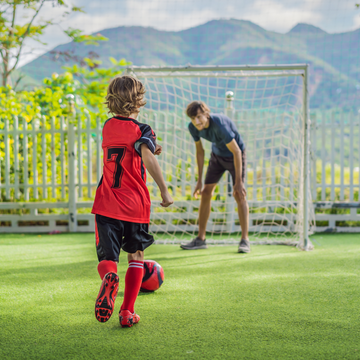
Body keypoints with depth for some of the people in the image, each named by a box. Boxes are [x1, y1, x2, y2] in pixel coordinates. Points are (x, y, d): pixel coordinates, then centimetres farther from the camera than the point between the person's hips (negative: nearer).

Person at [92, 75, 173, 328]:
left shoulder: (108, 126, 11)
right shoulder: (141, 130, -6)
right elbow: (147, 156, -26)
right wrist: (165, 191, -25)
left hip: (107, 204, 2)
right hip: (136, 204, -2)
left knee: (107, 257, -2)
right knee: (136, 256, 17)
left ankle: (110, 277, -39)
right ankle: (127, 312, 14)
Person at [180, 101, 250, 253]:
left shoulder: (219, 125, -37)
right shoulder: (193, 127, -18)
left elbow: (236, 152, -31)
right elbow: (200, 152, -2)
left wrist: (238, 182, -30)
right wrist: (199, 181, 0)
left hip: (235, 155, -6)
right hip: (217, 154, 6)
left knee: (239, 195, -15)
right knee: (206, 192, 2)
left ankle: (245, 240, -9)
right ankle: (200, 239, 9)